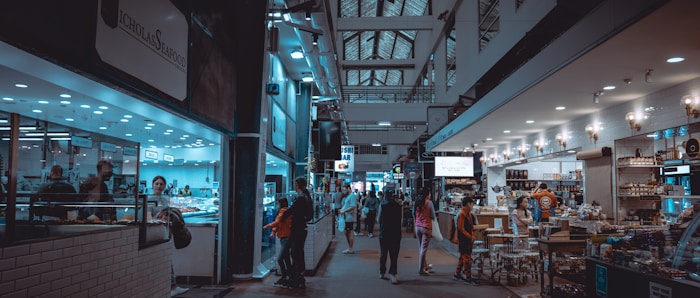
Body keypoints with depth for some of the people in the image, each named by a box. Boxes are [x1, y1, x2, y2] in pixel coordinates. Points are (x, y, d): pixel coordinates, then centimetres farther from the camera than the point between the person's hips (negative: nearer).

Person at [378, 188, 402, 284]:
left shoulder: (382, 205, -7)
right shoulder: (398, 206, -3)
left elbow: (379, 220, -3)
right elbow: (400, 219, 4)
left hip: (384, 233, 0)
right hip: (396, 234, 0)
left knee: (383, 254, 14)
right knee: (394, 255, 4)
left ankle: (382, 273, 25)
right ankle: (392, 274, -4)